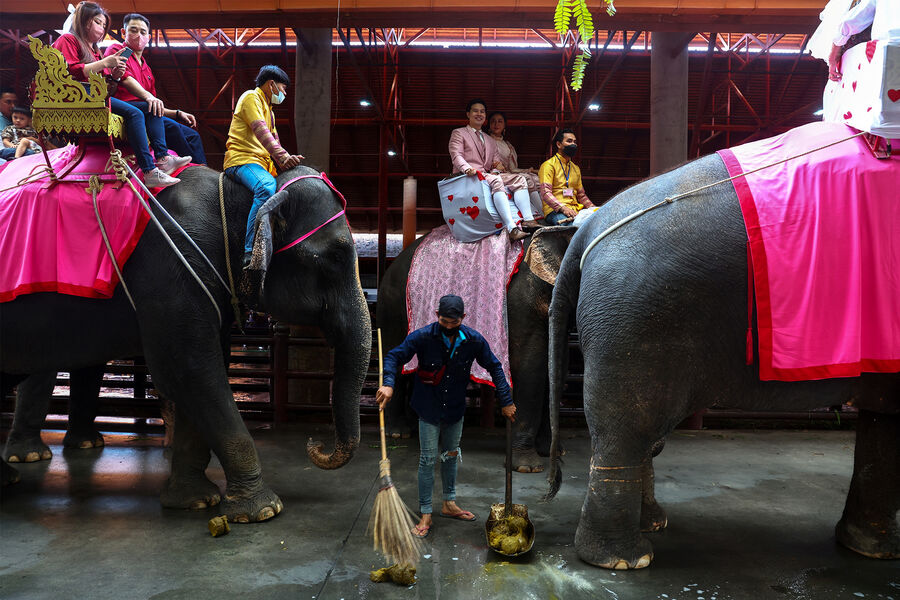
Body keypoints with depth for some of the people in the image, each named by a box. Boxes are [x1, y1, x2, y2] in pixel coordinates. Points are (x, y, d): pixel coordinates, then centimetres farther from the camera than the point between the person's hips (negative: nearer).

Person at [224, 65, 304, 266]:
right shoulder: (251, 97, 2)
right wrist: (283, 156, -27)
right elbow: (260, 131, -14)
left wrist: (284, 160, 3)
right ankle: (251, 253, -45)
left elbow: (274, 139, 23)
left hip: (262, 163, 10)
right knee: (266, 188, -37)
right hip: (242, 159, -10)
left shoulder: (269, 109, 32)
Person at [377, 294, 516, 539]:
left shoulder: (474, 340, -11)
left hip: (456, 408, 3)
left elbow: (494, 367, -1)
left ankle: (449, 504, 35)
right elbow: (394, 356, -16)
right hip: (429, 408, -3)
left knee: (451, 455, 17)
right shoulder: (422, 337, -19)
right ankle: (426, 516, 10)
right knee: (428, 459, -1)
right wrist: (388, 384, -35)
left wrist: (506, 401, -4)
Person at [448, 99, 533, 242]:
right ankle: (511, 228, -52)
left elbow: (495, 163, 20)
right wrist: (467, 169, -25)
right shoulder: (458, 133, 13)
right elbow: (456, 156, -4)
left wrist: (495, 171, -6)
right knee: (496, 181, -37)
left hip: (488, 176, 6)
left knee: (518, 178, -19)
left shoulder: (490, 140, 30)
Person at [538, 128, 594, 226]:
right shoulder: (549, 165, 3)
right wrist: (563, 208, -24)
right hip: (555, 211, -7)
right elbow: (545, 193, -9)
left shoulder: (576, 168, 27)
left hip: (575, 210, 7)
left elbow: (581, 195, 30)